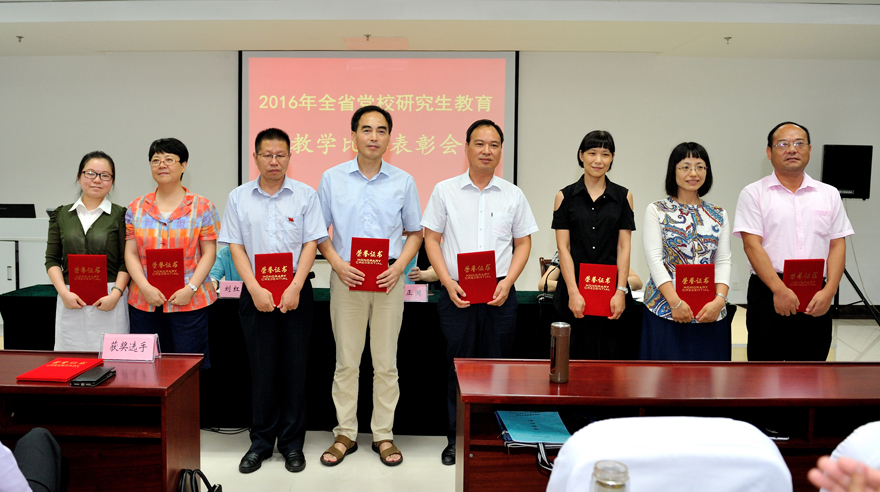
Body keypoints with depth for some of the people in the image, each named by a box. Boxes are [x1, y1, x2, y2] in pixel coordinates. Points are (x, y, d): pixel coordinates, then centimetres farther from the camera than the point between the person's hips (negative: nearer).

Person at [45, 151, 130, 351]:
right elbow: (52, 259, 10)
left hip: (109, 302, -2)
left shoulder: (120, 215, 3)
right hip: (70, 301, 3)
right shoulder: (61, 215, 12)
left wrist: (116, 293, -13)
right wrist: (64, 292, -4)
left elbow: (126, 262, -1)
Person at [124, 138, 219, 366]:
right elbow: (131, 254, 7)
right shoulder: (136, 208, 10)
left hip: (189, 302, -3)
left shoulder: (202, 207, 2)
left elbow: (209, 253, -1)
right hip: (145, 302, 3)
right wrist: (146, 288, -8)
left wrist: (190, 289, -12)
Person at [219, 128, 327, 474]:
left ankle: (292, 444, 15)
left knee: (295, 368, 3)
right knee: (262, 370, 5)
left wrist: (294, 288, -11)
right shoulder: (239, 197, 6)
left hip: (296, 293, -1)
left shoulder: (305, 195, 2)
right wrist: (256, 289, -9)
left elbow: (311, 244, -1)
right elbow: (235, 247, 3)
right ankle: (261, 443, 18)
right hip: (255, 294, 1)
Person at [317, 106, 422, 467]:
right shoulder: (332, 178, 4)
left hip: (388, 280, 0)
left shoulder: (404, 182, 5)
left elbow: (415, 233, 9)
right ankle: (345, 434, 19)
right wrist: (338, 264, -9)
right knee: (346, 361, 6)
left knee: (386, 362, 7)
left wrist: (398, 267, -7)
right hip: (347, 278, 0)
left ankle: (383, 435, 19)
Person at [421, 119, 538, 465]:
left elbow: (523, 243, 9)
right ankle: (456, 439, 18)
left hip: (500, 294, 1)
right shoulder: (445, 191, 5)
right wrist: (449, 283, -8)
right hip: (457, 293, -1)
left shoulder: (513, 195, 8)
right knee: (458, 367, 4)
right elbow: (431, 239, 4)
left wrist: (507, 283, -6)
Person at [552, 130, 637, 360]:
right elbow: (563, 248, -1)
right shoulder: (565, 196, 5)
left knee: (612, 357, 1)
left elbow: (624, 247, 3)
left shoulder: (623, 197, 8)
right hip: (574, 288, 0)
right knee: (576, 357, 1)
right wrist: (574, 292, -10)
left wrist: (621, 291, -7)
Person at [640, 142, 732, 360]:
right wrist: (676, 302, -15)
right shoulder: (657, 211, 3)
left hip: (710, 313, 3)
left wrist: (720, 300, -11)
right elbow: (654, 259, -6)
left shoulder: (718, 215, 12)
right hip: (665, 311, -3)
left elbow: (724, 261, 6)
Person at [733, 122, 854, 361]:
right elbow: (752, 244, -8)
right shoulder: (754, 194, 2)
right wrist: (780, 290, -16)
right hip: (768, 294, -3)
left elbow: (837, 245, 8)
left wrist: (828, 291, -6)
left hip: (816, 300, 3)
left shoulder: (829, 194, 13)